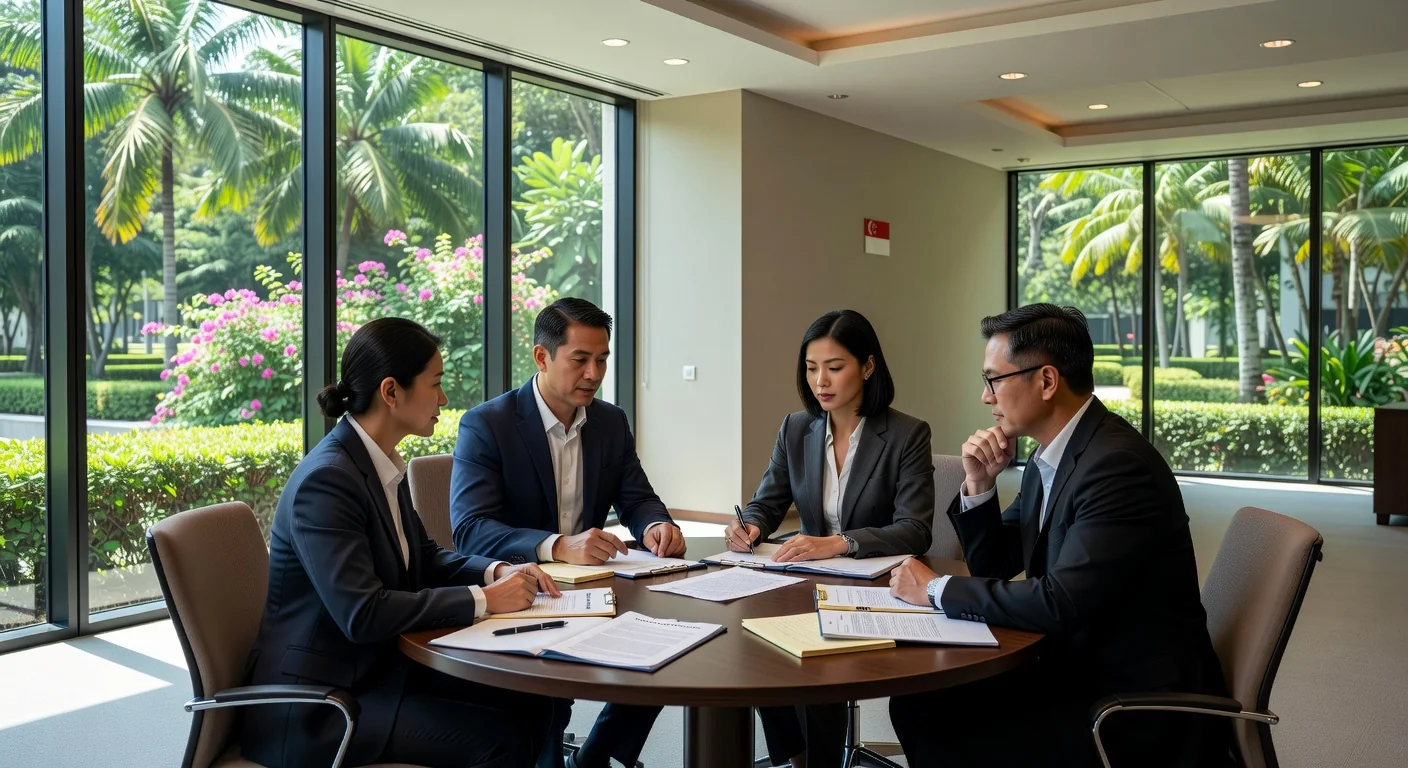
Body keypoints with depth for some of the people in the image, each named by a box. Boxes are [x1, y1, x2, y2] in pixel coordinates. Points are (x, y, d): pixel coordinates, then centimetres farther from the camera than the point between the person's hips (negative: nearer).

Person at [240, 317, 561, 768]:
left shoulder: (382, 464, 4)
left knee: (528, 705, -2)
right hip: (316, 706, -8)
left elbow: (423, 559, 14)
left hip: (380, 666, 9)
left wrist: (498, 572, -4)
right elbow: (362, 613, -29)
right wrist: (483, 600, -22)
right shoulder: (326, 480, -23)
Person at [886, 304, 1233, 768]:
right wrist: (979, 484, -4)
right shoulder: (1049, 456, 6)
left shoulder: (1118, 465, -23)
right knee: (917, 704, -1)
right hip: (1074, 667, 8)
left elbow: (1060, 603, -29)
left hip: (1140, 706, -8)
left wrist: (937, 589, -17)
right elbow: (994, 565, 14)